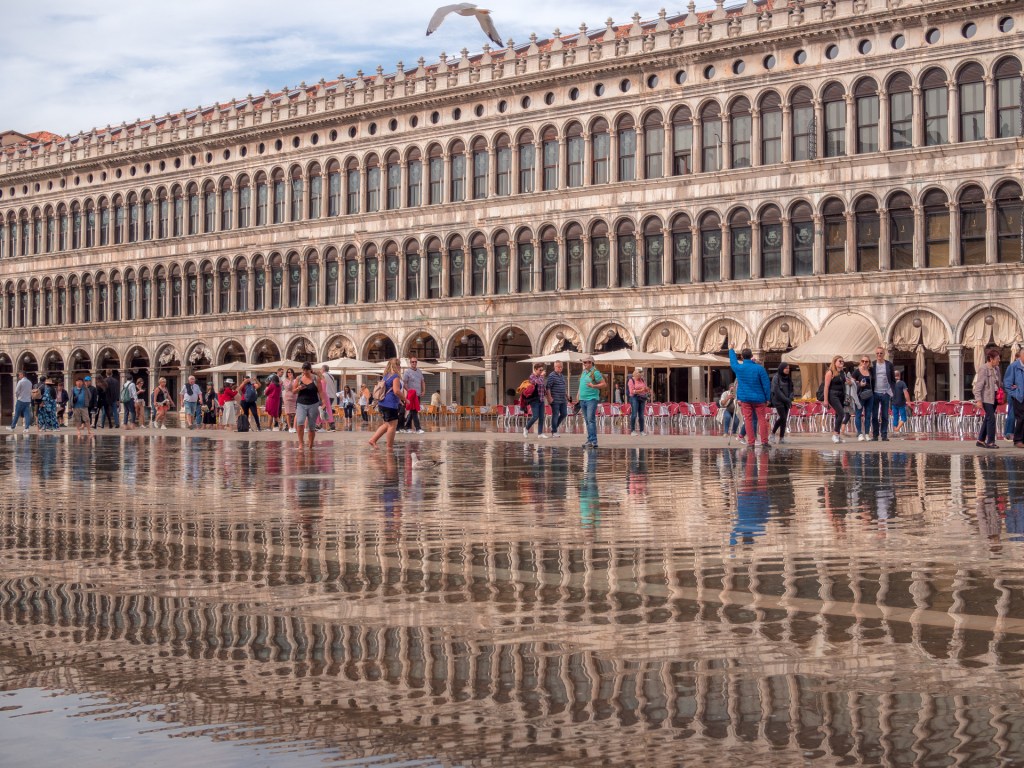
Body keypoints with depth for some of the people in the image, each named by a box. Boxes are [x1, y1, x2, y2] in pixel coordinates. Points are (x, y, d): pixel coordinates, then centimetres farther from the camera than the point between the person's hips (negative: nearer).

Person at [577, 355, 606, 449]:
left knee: (591, 420, -15)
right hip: (582, 399, 8)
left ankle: (593, 441, -18)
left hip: (592, 399, -8)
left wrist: (594, 386, -22)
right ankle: (590, 440, 12)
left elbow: (604, 384, -9)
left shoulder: (595, 372, -6)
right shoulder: (583, 372, 17)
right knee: (587, 421, 8)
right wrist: (578, 395, 18)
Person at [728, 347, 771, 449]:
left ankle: (750, 442, 0)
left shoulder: (738, 368, -3)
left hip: (744, 398, 2)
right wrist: (768, 398, 2)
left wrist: (731, 350, 38)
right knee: (762, 419, 4)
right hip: (758, 398, -2)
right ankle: (764, 441, 2)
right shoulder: (759, 368, -8)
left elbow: (733, 362, 22)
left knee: (748, 420, 4)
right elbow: (766, 384, -7)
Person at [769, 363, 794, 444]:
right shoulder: (776, 377, -8)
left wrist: (790, 399, -4)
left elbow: (791, 389, 15)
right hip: (778, 401, -6)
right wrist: (786, 399, -14)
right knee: (782, 417, -15)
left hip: (786, 401, 6)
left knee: (784, 419, 2)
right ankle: (773, 433, 1)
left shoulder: (788, 378, 12)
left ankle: (782, 437, 4)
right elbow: (776, 390, -13)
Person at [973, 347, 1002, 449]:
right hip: (986, 398, -8)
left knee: (987, 419, 11)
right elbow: (978, 385, -15)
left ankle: (980, 441, 18)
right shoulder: (984, 369, -12)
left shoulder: (996, 368, 13)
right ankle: (990, 442, -7)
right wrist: (978, 400, -20)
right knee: (991, 418, -11)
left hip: (994, 397, 8)